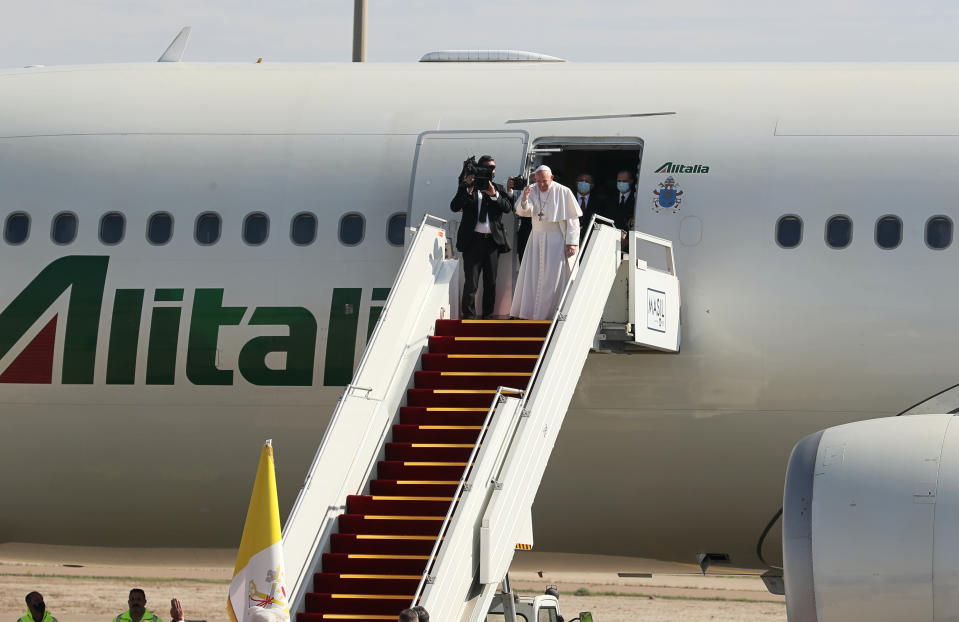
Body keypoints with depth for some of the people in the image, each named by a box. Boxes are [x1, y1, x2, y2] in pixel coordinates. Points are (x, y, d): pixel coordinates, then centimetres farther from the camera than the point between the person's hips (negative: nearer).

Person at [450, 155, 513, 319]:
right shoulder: (466, 187, 7)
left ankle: (488, 316, 15)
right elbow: (454, 207, -5)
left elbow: (508, 207, -1)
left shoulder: (498, 189, 14)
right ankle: (468, 318, -6)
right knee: (471, 282, -7)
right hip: (472, 240, -3)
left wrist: (494, 195, -16)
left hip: (492, 240, 3)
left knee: (491, 282, 7)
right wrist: (468, 189, -15)